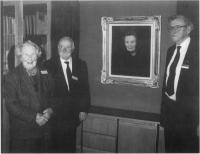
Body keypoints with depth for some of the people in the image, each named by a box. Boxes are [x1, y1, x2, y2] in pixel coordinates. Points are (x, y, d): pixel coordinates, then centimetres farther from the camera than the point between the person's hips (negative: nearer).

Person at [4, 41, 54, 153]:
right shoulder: (12, 77, -7)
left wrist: (50, 110, -8)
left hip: (43, 130, 4)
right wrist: (34, 117, -19)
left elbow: (53, 95, 13)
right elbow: (11, 105, -12)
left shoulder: (45, 73, 6)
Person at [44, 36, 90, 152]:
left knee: (70, 146, 9)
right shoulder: (49, 65, -2)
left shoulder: (81, 65, 6)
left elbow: (85, 89, 6)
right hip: (56, 113, -2)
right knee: (57, 146, 4)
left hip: (74, 115, 2)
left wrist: (84, 109, 1)